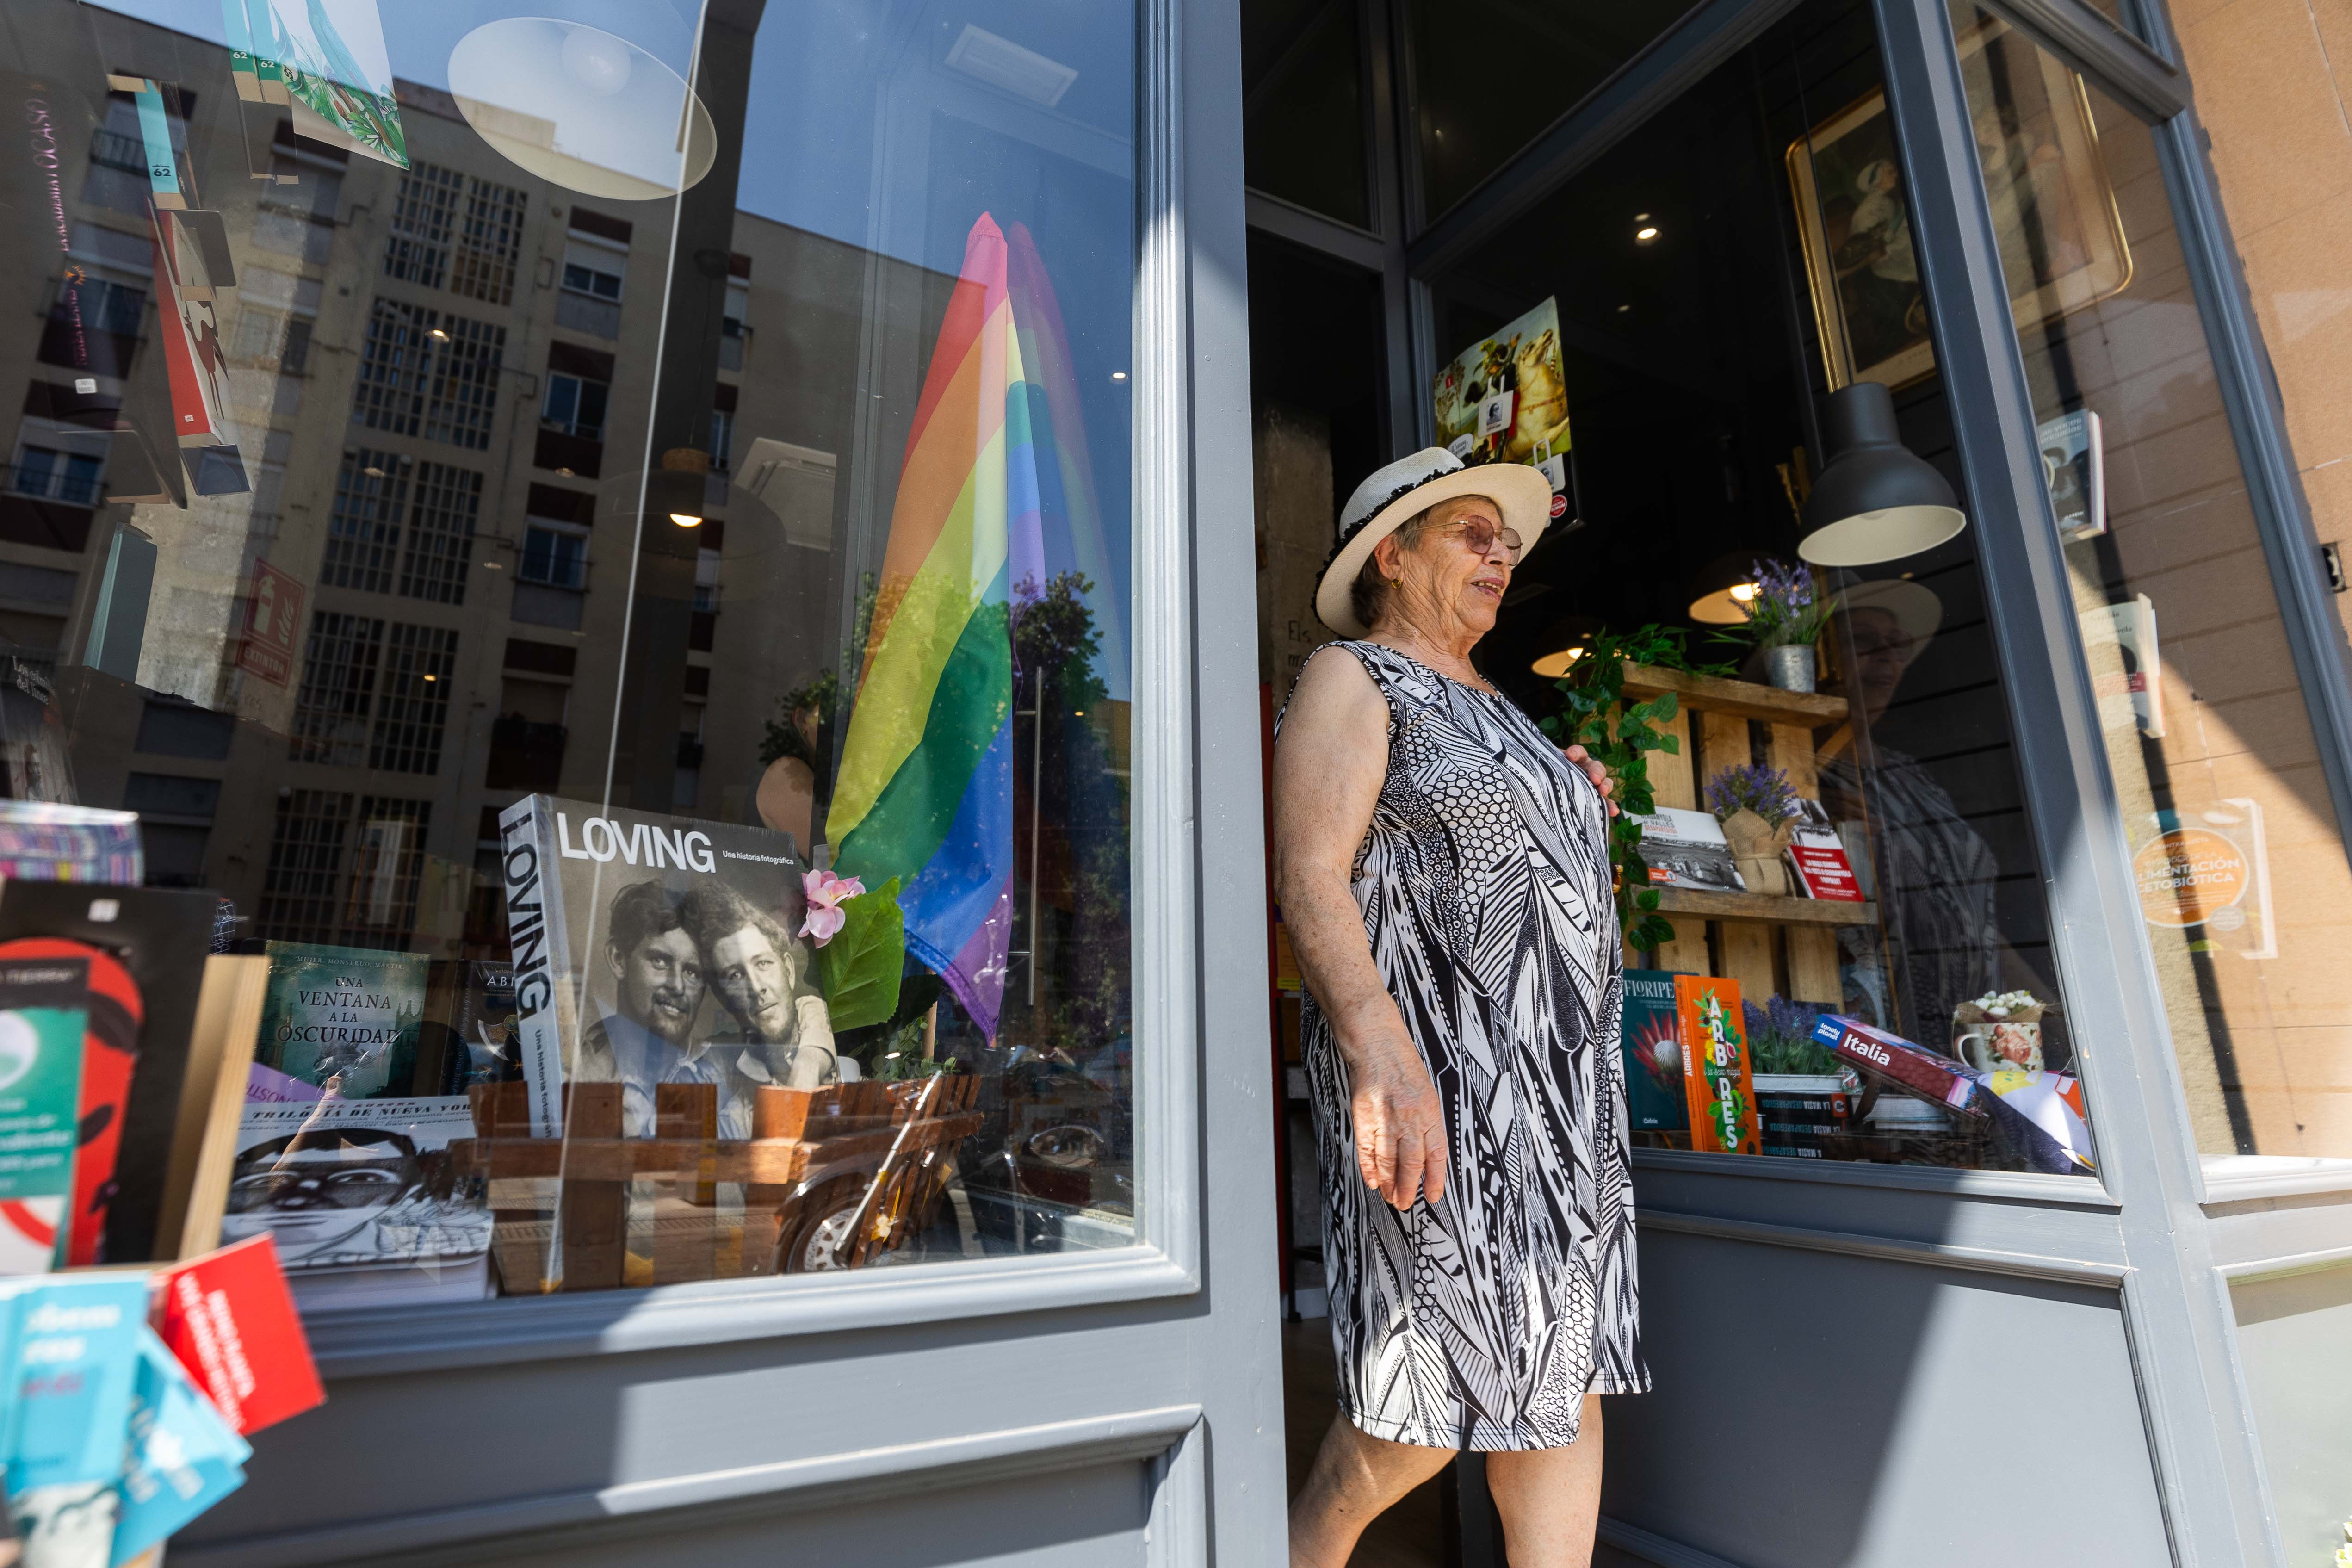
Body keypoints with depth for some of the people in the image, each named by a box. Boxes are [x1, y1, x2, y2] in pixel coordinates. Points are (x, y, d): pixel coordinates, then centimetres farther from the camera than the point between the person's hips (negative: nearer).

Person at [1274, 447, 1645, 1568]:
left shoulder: (1496, 710, 23)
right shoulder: (1350, 678, -3)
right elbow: (1308, 876, -17)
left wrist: (1569, 807, 14)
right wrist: (1378, 1042, -29)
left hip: (1567, 1078, 9)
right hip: (1435, 1071, -8)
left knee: (1567, 1365, 10)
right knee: (1445, 1380, -3)